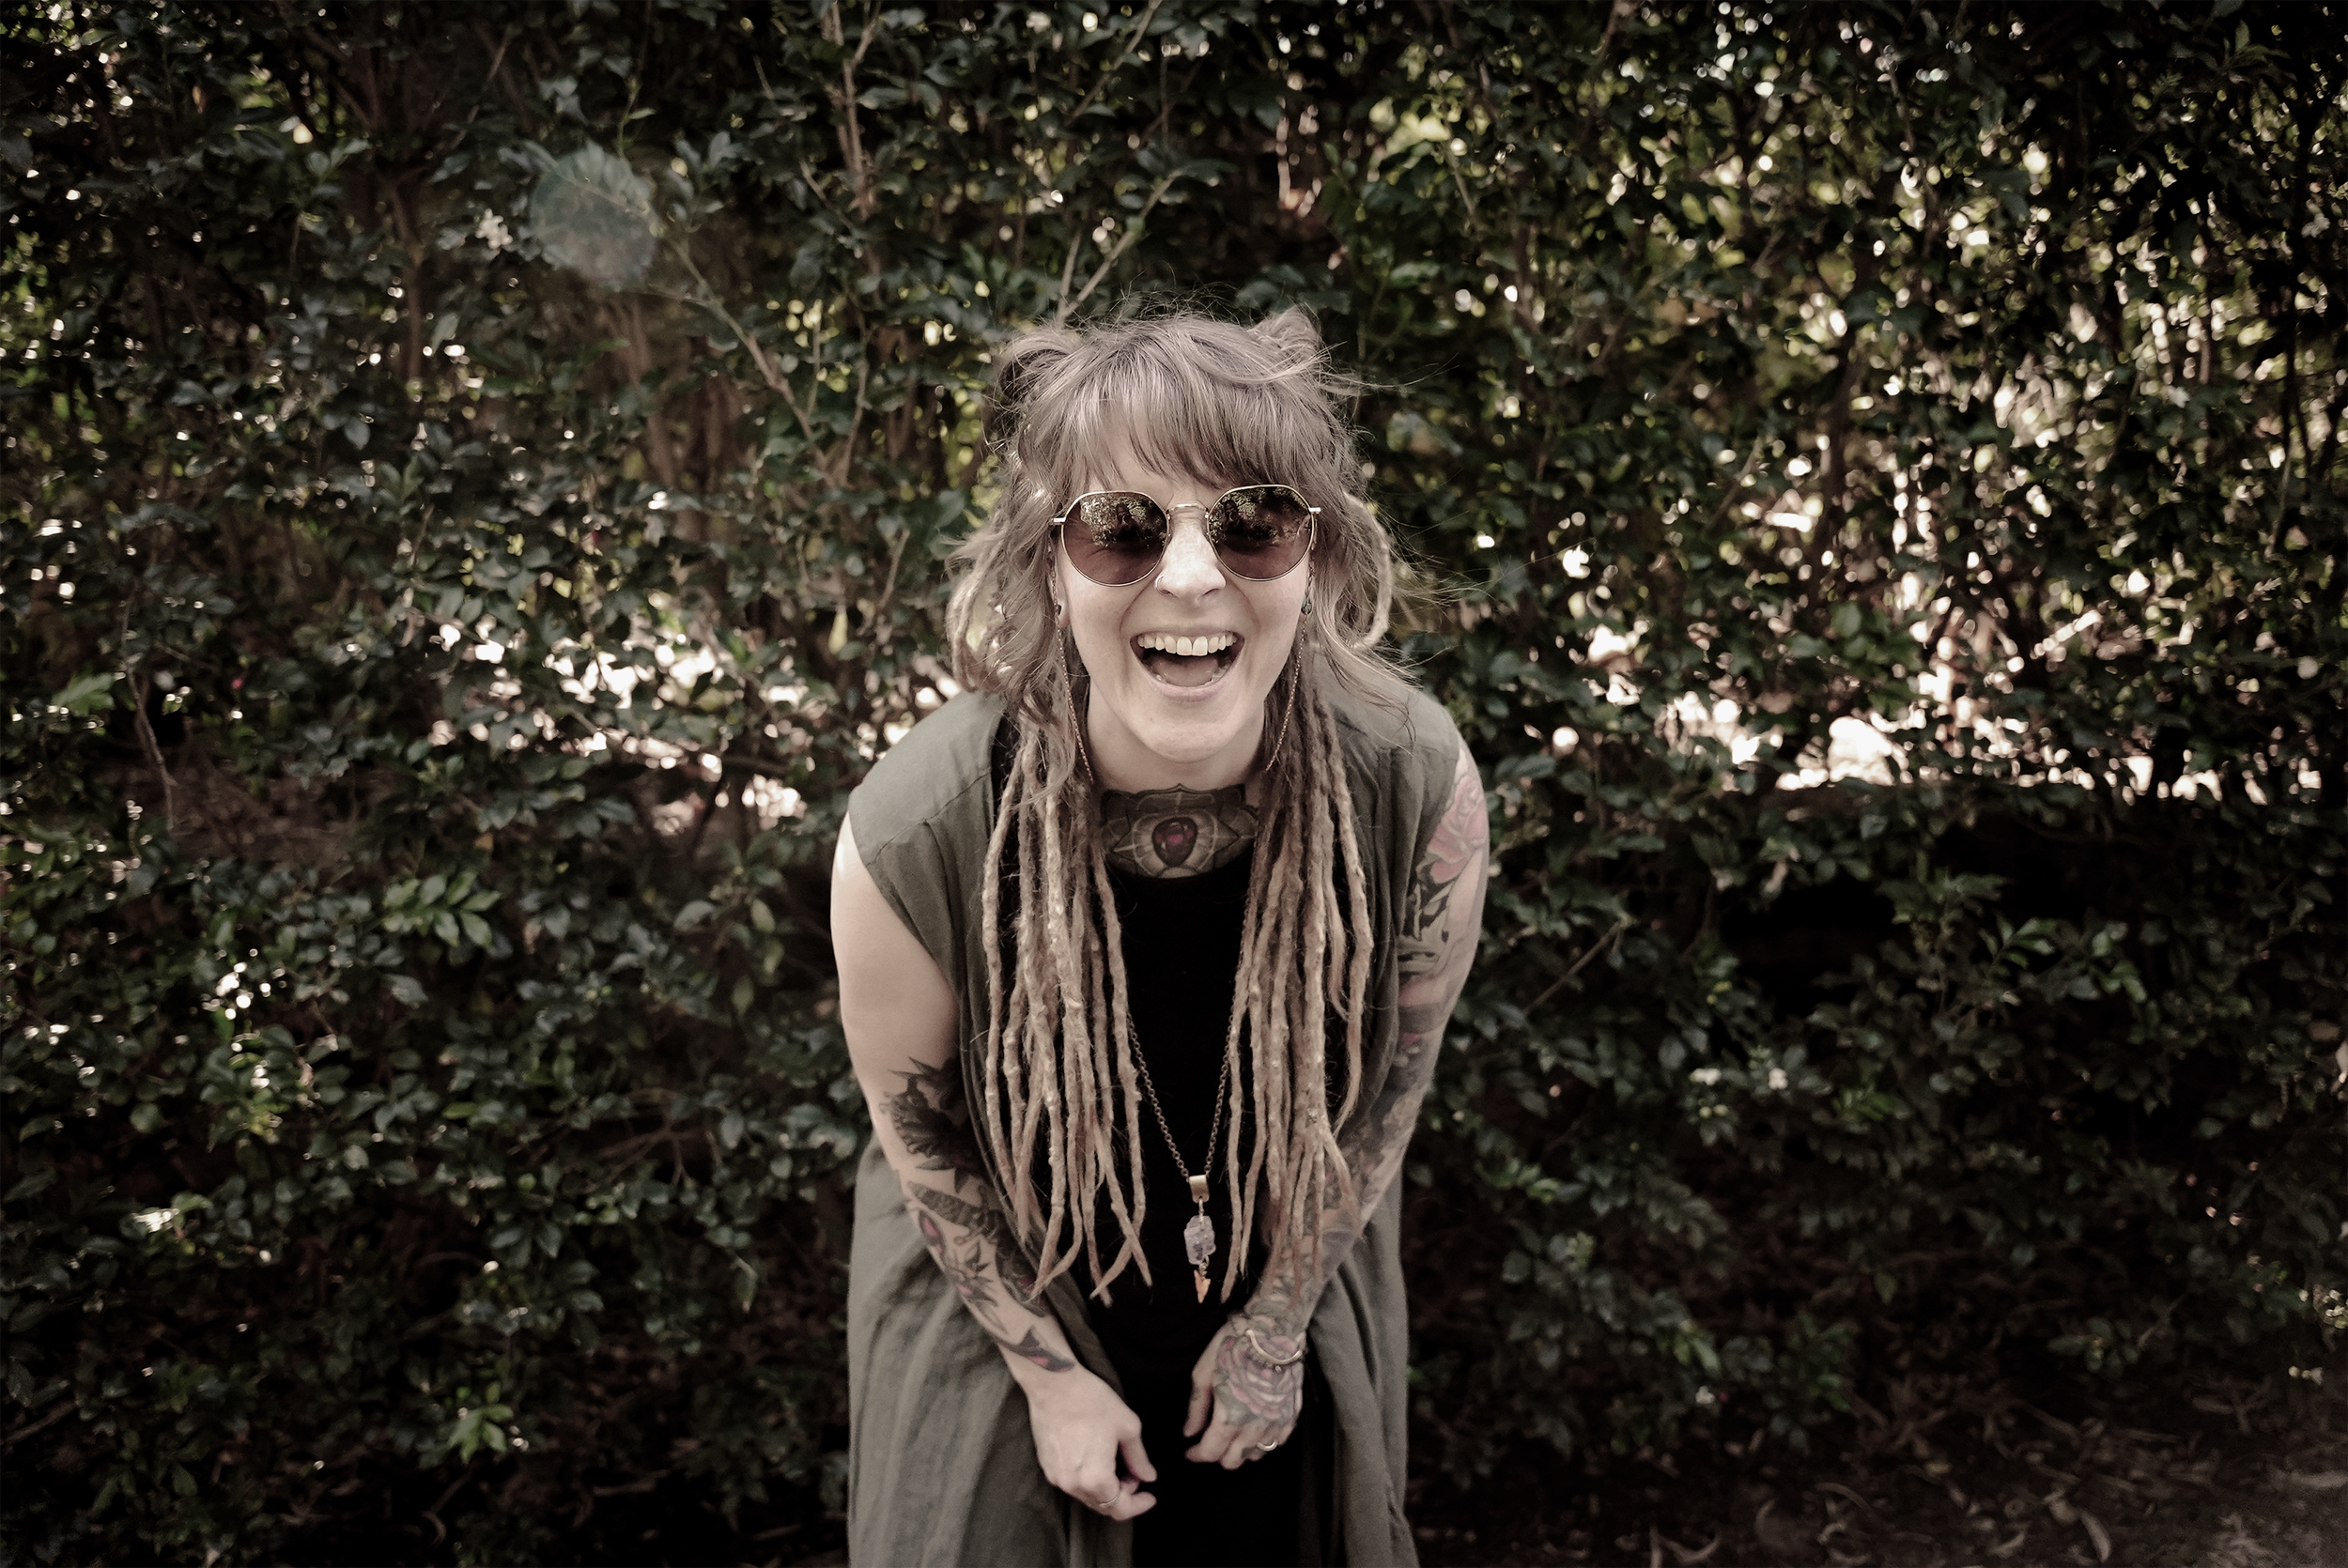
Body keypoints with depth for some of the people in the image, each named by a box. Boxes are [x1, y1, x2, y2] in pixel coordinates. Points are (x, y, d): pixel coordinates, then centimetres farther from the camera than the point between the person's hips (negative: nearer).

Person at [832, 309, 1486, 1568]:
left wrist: (1281, 1321, -1)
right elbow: (919, 1134, -14)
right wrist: (1049, 1373, -6)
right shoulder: (909, 839, -32)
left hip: (1291, 1294, 2)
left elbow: (1385, 1087, -10)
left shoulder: (1421, 791, -28)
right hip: (1007, 1309, -1)